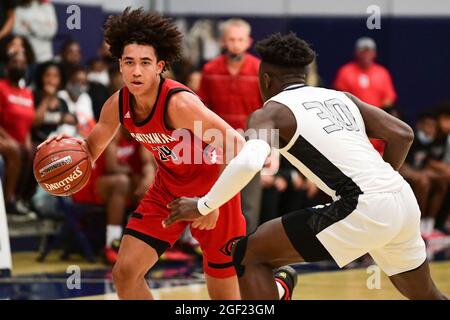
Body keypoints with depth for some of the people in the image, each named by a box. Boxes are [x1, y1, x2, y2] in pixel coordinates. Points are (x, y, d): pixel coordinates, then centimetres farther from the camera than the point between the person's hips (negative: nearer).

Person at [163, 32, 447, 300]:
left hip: (364, 209, -7)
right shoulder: (340, 97, 22)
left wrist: (203, 206, -6)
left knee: (249, 256, 4)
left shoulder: (272, 111, 3)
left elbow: (248, 163, -17)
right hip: (403, 200, 7)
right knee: (424, 295, 31)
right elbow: (403, 134, 18)